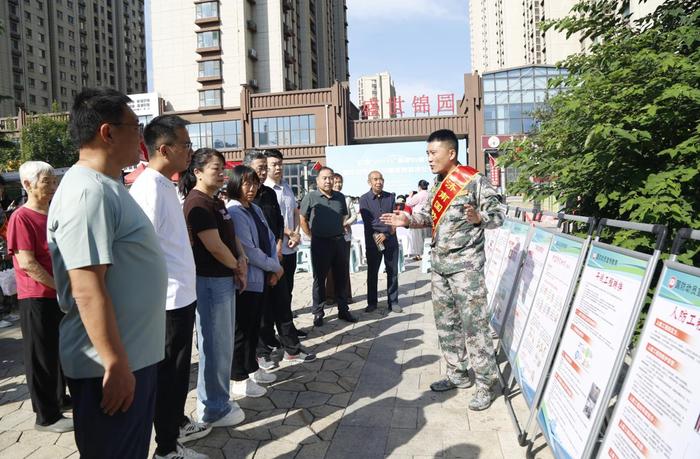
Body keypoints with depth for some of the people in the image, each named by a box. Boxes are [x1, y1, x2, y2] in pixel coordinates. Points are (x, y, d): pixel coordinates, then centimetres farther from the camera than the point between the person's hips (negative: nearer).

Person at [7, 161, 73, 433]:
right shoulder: (21, 218, -14)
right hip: (37, 297, -7)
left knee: (59, 350, 19)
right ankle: (46, 417, 15)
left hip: (61, 295, 8)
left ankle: (59, 397, 36)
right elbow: (27, 263, -20)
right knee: (41, 356, 3)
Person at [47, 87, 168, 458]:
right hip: (112, 366, -9)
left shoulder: (107, 187, 11)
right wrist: (116, 365, -22)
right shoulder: (88, 193, -21)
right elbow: (87, 291, -26)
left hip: (136, 356, 9)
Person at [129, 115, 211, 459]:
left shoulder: (165, 185, 10)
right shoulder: (149, 188, -20)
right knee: (169, 371, 5)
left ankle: (177, 423, 40)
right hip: (169, 300, -9)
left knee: (179, 367, 22)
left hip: (182, 295, 9)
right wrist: (167, 289, -19)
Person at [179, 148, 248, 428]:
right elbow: (214, 246, -20)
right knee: (215, 346, 2)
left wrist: (242, 258, -3)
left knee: (222, 344, 18)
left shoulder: (215, 201, 14)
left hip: (225, 279, 10)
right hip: (209, 281, -10)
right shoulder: (197, 203, -15)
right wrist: (238, 269, -5)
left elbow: (231, 235, 16)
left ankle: (215, 401, 33)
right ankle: (214, 410, 18)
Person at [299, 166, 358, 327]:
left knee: (341, 277, 10)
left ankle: (343, 310, 22)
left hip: (339, 241, 4)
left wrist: (338, 231, 13)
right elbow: (302, 219, -1)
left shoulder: (340, 197, 7)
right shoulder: (310, 197, -5)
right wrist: (313, 237, -1)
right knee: (319, 278, 6)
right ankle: (318, 313, 16)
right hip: (321, 243, -4)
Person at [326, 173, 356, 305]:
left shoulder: (347, 199, 9)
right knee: (331, 266, -2)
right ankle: (330, 295, 7)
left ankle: (345, 294, 13)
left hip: (345, 236, 2)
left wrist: (345, 223, -10)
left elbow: (354, 216, 6)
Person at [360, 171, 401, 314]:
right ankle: (372, 302, 21)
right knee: (372, 273, 8)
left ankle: (393, 302, 20)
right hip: (373, 242, -2)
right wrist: (387, 228, -13)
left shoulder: (390, 197, 5)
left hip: (391, 242, 2)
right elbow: (368, 222, -12)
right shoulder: (364, 199, -3)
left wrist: (385, 234, -13)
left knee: (393, 272, 7)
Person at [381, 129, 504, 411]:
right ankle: (458, 374, 29)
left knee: (473, 324, -4)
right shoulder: (436, 183, 12)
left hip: (466, 264, -8)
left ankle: (486, 384, 11)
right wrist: (408, 221, 2)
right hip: (439, 263, 8)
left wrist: (478, 218, -31)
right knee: (445, 322, 14)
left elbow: (498, 216, -11)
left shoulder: (474, 181, -11)